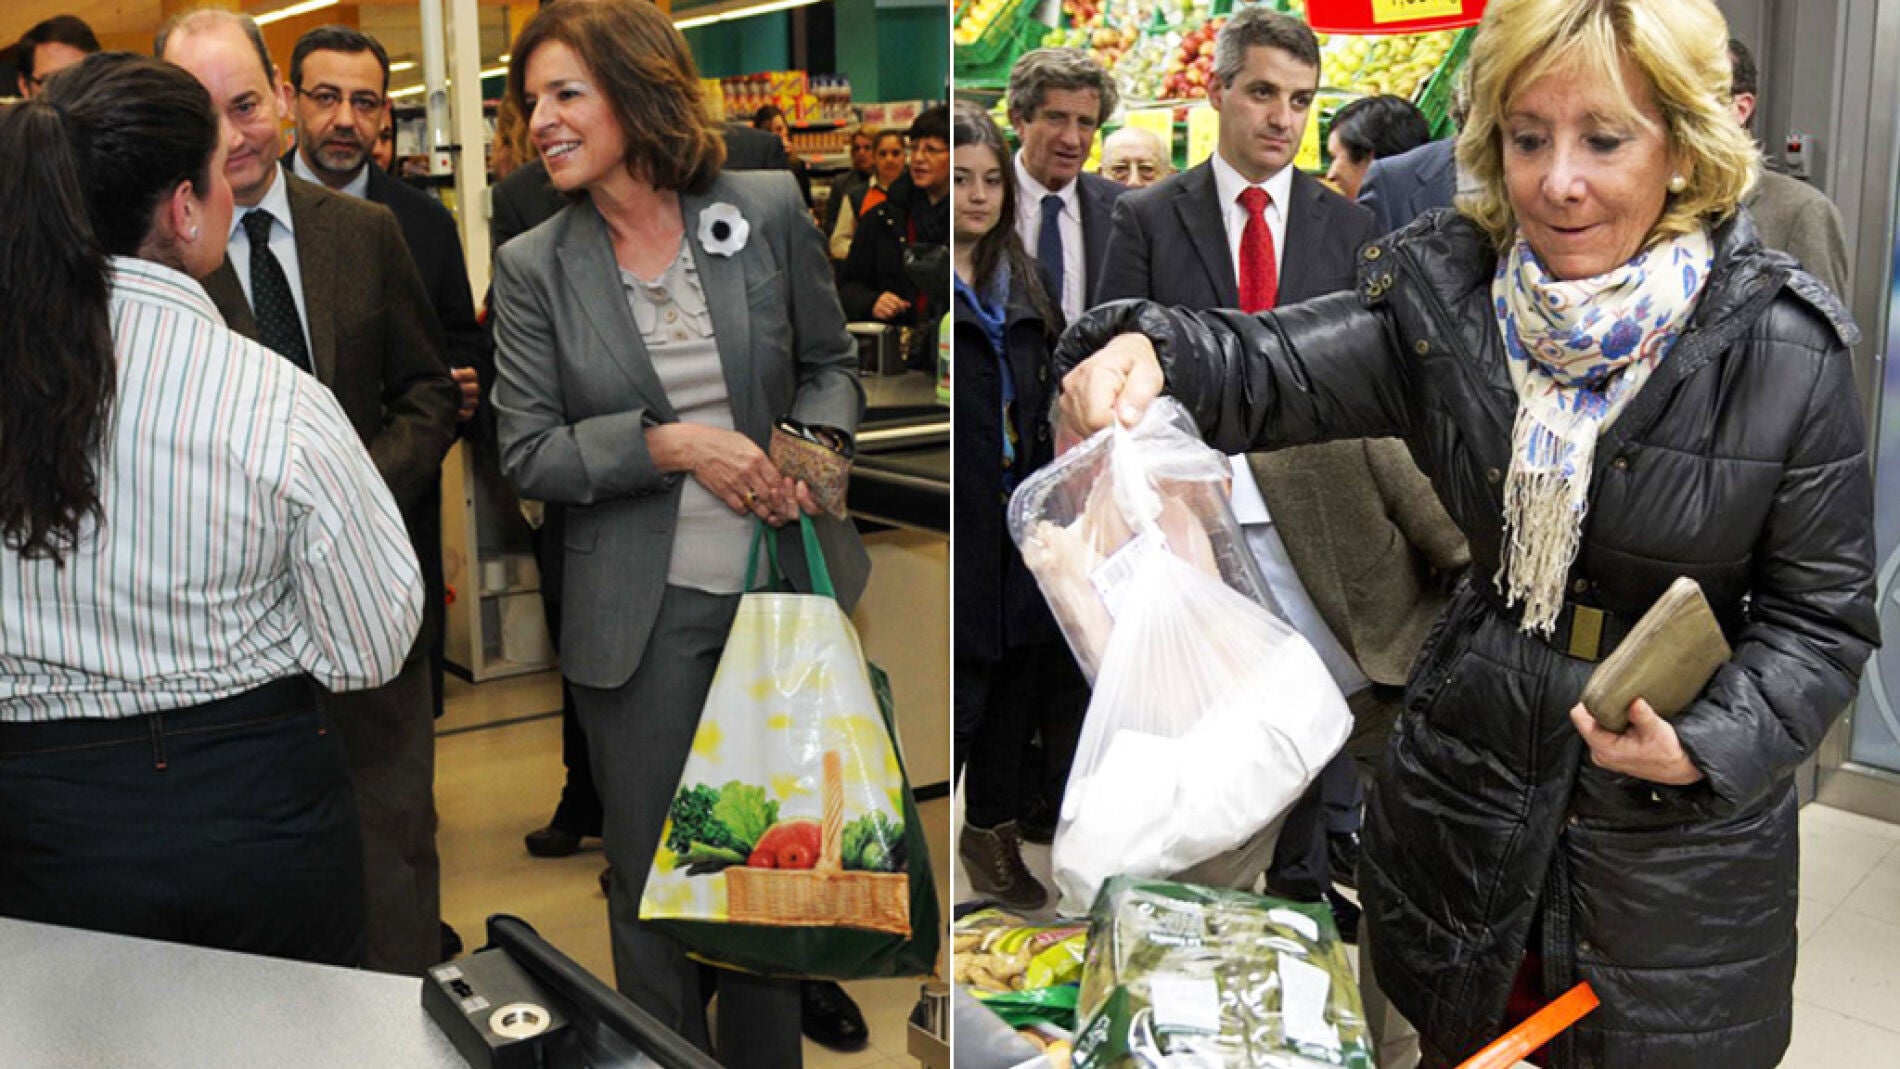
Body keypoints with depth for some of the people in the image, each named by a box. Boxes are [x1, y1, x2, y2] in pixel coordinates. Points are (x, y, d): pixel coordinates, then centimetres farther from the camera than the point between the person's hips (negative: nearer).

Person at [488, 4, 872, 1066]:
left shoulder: (770, 210, -2)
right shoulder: (534, 266, -2)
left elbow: (832, 363, 9)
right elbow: (529, 454, -4)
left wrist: (813, 446, -12)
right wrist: (672, 446, -18)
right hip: (639, 612, -1)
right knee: (655, 879, 10)